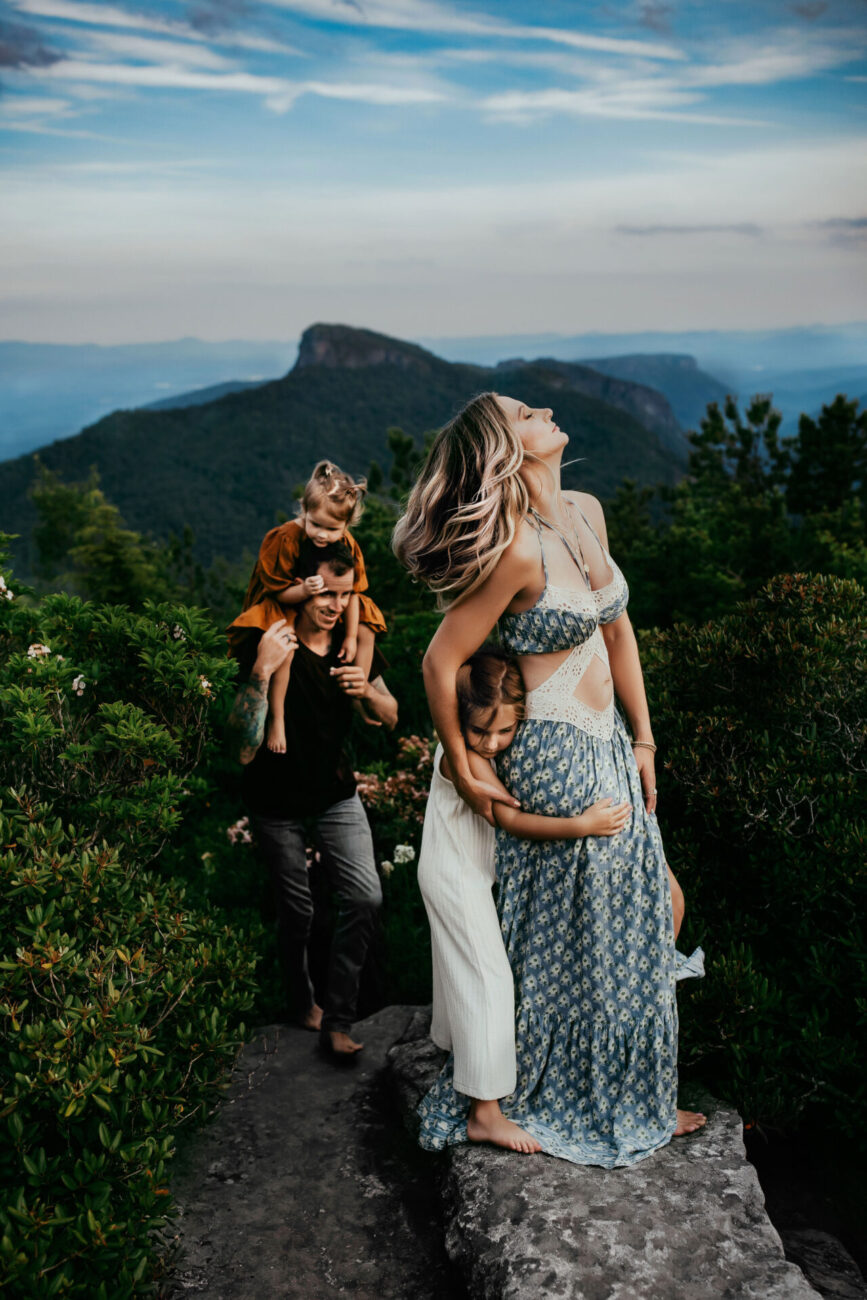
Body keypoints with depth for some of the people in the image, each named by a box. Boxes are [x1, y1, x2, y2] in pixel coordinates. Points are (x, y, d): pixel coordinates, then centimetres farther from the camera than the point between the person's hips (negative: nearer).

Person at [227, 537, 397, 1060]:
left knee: (366, 897, -7)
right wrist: (262, 673, -42)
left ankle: (338, 1018, 7)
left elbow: (391, 718, 2)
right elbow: (245, 751, -30)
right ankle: (303, 1002, 36)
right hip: (278, 802, -4)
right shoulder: (272, 647, -23)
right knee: (298, 909, 9)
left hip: (336, 792, 4)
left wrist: (367, 690, -21)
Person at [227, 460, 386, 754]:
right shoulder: (283, 539, -26)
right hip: (280, 608, -6)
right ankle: (276, 719, -23)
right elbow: (279, 592, -21)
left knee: (366, 632, -3)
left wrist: (351, 636, -5)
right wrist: (304, 590, -43)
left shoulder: (347, 545, -11)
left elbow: (352, 591, -4)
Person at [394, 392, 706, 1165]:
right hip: (555, 759, -8)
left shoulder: (587, 513, 4)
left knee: (637, 925, 18)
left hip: (611, 752, 8)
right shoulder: (518, 550, -22)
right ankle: (558, 1100, 32)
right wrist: (465, 774, -8)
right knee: (572, 938, 8)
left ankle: (638, 1095, 38)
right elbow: (440, 663, -19)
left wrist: (643, 740, 12)